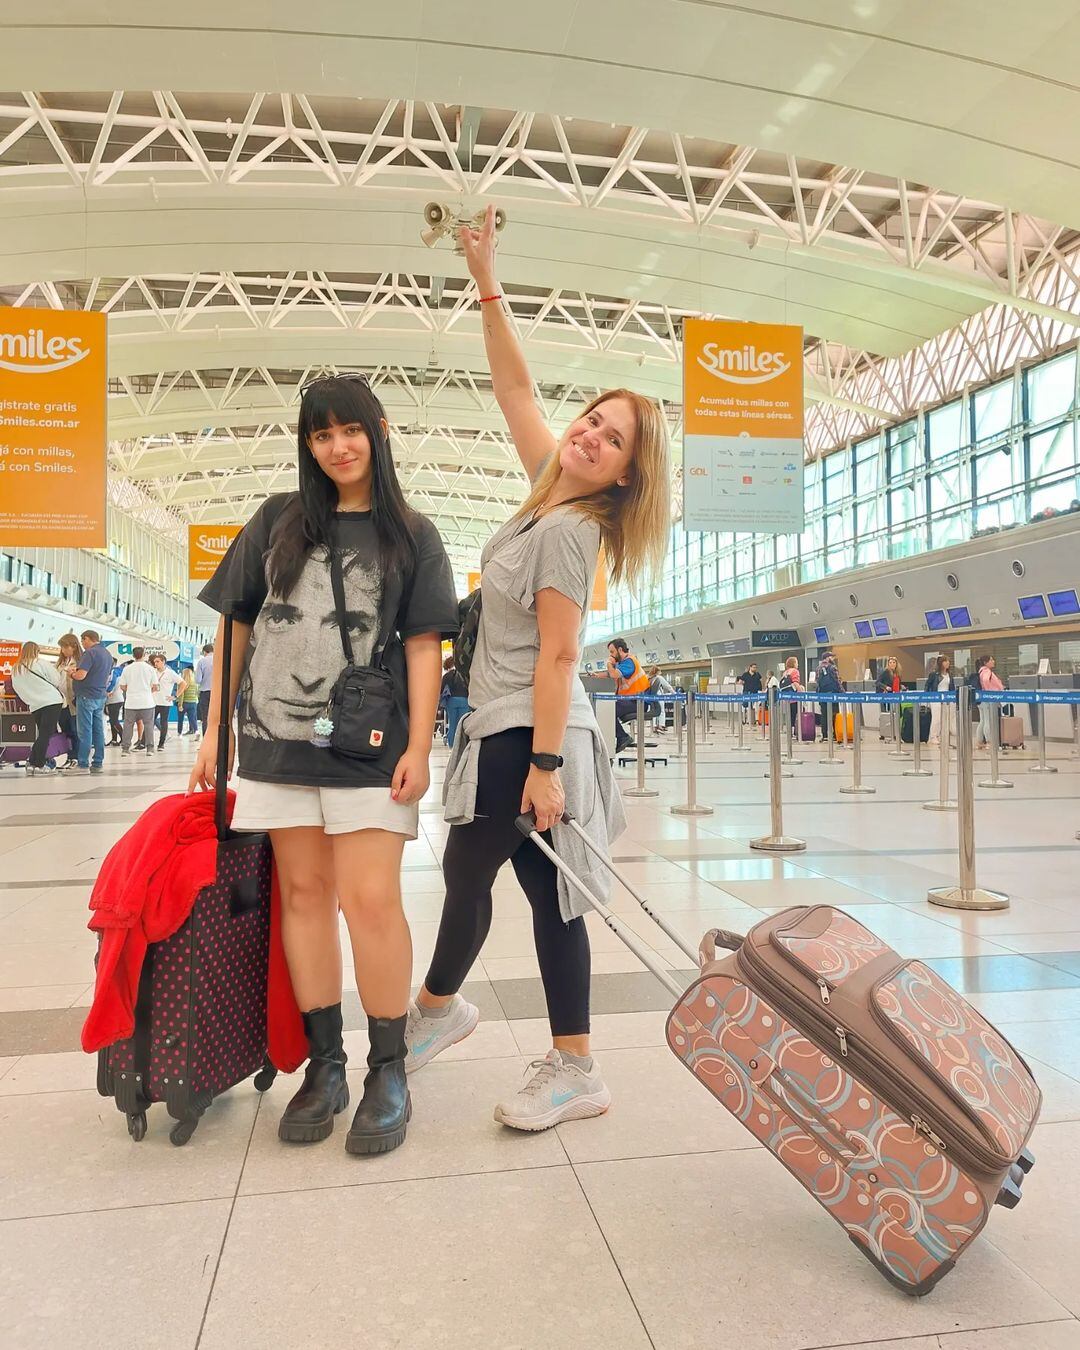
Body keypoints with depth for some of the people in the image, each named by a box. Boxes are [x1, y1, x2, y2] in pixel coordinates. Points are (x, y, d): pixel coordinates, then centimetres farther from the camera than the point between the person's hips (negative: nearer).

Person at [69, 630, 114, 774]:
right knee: (98, 731, 9)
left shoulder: (90, 653, -14)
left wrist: (72, 673, -3)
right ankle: (98, 764, 11)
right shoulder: (108, 654, 14)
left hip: (87, 696, -8)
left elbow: (81, 675, -22)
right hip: (101, 696, 8)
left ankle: (83, 765, -3)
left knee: (85, 731, -5)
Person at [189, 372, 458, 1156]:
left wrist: (418, 748, -8)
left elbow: (424, 646, 0)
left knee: (370, 900, -6)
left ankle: (388, 1072, 10)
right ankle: (324, 1067, 20)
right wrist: (214, 731, 9)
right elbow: (237, 627, 13)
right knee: (303, 894, 7)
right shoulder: (278, 522, 12)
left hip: (368, 745, -3)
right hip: (277, 736, 3)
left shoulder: (410, 536, 6)